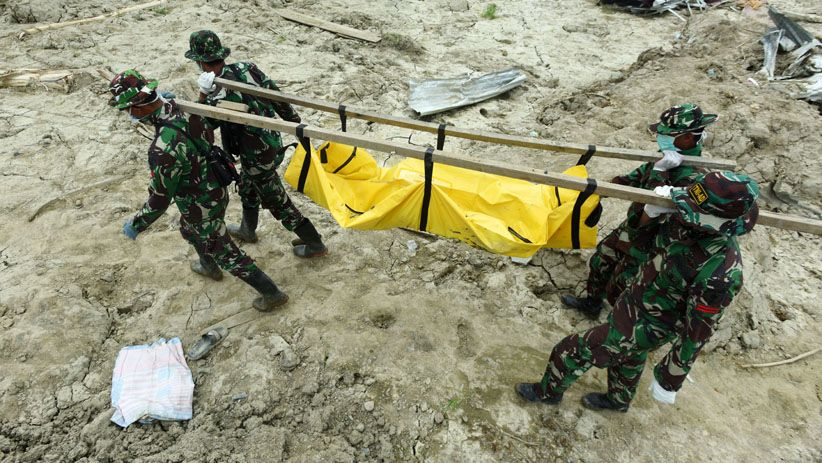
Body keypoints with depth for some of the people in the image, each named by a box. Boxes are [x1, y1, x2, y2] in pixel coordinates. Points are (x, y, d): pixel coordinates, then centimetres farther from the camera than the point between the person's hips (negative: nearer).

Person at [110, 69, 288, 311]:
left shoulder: (163, 148, -38)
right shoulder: (179, 107, -14)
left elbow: (160, 199, -25)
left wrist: (135, 225, -7)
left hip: (203, 208, -9)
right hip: (215, 189, 9)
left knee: (227, 254, 12)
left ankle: (272, 293, 26)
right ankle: (209, 267, 63)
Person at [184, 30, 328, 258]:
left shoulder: (219, 94, -26)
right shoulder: (246, 67, -7)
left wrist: (202, 94, -17)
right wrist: (295, 121, 15)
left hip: (258, 157, -8)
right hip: (273, 142, 8)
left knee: (277, 202, 8)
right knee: (247, 189, 29)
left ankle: (315, 244, 19)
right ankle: (247, 230, 53)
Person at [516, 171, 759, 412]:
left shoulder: (720, 274, -37)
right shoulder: (684, 221, -18)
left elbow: (696, 332, -25)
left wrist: (669, 381, -14)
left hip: (644, 327, -7)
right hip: (632, 300, 7)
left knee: (575, 351, 4)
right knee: (628, 358, 33)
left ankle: (548, 392, 34)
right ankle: (618, 400, 63)